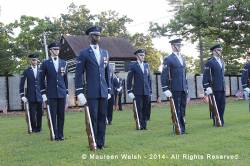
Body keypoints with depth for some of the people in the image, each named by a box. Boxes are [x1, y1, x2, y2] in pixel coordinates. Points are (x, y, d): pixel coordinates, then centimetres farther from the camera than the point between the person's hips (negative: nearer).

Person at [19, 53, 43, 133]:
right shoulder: (26, 71, 3)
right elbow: (22, 84, 4)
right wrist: (22, 95, -2)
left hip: (40, 96, 1)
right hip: (31, 96, -1)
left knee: (40, 113, 5)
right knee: (32, 113, -1)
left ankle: (39, 128, 19)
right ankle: (33, 128, 13)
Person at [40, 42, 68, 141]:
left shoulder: (63, 63, 10)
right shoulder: (45, 63, 2)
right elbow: (41, 79, 3)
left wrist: (67, 92, 11)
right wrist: (43, 93, -1)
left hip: (62, 93, 2)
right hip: (51, 94, -2)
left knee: (61, 115, 5)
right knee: (53, 115, 0)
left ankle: (61, 134, 12)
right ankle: (55, 134, 7)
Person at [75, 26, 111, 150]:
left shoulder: (105, 53, 15)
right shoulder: (84, 53, 0)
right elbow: (78, 74, -3)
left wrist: (109, 90, 13)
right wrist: (79, 93, -9)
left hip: (104, 92, 4)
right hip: (91, 93, -4)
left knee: (102, 117, 6)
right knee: (93, 118, -3)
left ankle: (101, 143, 13)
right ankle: (93, 143, 6)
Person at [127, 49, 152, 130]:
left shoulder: (146, 65, 14)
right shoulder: (133, 66, 1)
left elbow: (149, 78, 17)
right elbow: (129, 79, 0)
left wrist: (150, 90, 12)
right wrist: (129, 91, -5)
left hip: (146, 92, 4)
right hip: (138, 92, -4)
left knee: (145, 109, 5)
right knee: (139, 109, -4)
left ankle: (144, 125, 13)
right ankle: (140, 125, 2)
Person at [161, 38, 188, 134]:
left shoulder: (182, 58, 17)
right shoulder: (168, 59, -6)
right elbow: (164, 76, -9)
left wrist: (186, 87, 18)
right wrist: (165, 89, -15)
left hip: (183, 89, 7)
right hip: (175, 90, -7)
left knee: (182, 110, 10)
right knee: (176, 110, -3)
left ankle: (182, 128, 17)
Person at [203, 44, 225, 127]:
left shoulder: (221, 61, 17)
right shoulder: (210, 62, -7)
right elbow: (205, 76, -10)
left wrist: (224, 85, 19)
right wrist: (207, 87, -15)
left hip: (222, 88, 7)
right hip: (215, 88, -7)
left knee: (222, 104, 7)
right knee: (216, 105, -1)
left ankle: (221, 121, 16)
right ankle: (216, 122, 7)